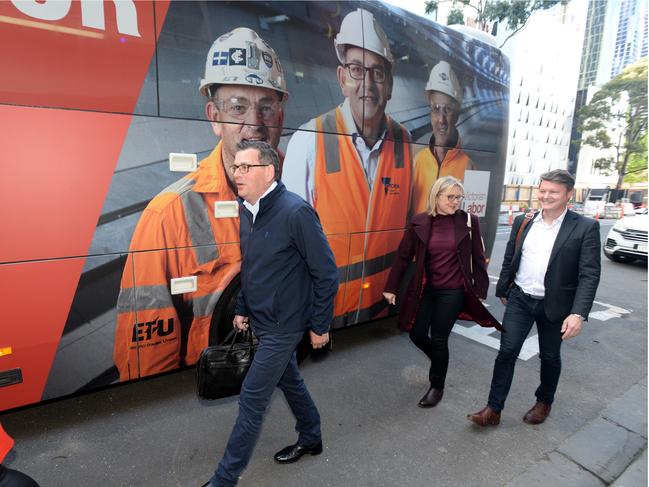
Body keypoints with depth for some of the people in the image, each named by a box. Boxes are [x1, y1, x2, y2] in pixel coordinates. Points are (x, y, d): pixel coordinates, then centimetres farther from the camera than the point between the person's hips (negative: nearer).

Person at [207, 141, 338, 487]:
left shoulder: (296, 212, -23)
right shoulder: (247, 210, 1)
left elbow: (327, 274, -18)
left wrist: (320, 325, -13)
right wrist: (242, 309, 13)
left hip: (283, 325, -8)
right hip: (262, 321, 8)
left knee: (252, 399, 2)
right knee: (289, 380, 23)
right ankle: (310, 440, 47)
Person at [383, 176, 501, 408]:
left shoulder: (468, 221, -6)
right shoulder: (419, 222, -4)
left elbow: (478, 258, 0)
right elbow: (403, 256, 0)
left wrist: (480, 290, 1)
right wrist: (391, 288, 2)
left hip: (453, 291, -2)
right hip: (425, 289, 3)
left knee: (438, 339, 4)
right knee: (417, 334, 9)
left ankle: (437, 387, 29)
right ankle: (440, 362, 43)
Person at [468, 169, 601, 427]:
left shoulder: (586, 228, -9)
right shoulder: (523, 221, 1)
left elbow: (589, 275, -13)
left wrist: (578, 313, -21)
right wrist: (503, 290, 13)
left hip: (555, 305, -2)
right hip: (520, 299, 2)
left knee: (550, 357, 17)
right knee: (506, 352, 1)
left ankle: (544, 402, 41)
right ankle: (493, 409, 11)